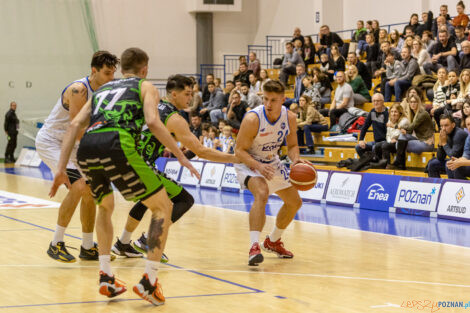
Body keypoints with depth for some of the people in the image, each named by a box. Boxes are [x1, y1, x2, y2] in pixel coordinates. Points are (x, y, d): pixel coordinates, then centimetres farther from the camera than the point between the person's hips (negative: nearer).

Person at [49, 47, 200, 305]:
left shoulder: (102, 89, 34)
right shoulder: (145, 86, 21)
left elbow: (75, 124, 20)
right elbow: (152, 122, 1)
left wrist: (61, 168, 18)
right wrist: (181, 156, 6)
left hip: (87, 149, 5)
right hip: (117, 145, -5)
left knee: (105, 207, 32)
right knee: (163, 207, 10)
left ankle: (106, 277, 21)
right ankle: (148, 281, 0)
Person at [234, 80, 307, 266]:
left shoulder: (290, 118, -13)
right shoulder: (253, 119, -29)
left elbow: (292, 145, -1)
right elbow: (239, 150, -25)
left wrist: (296, 159, -23)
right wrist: (258, 166, -40)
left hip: (272, 163, 7)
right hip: (248, 162, -7)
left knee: (295, 202, 14)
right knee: (262, 193, -36)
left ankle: (273, 242, 34)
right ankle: (254, 246, -41)